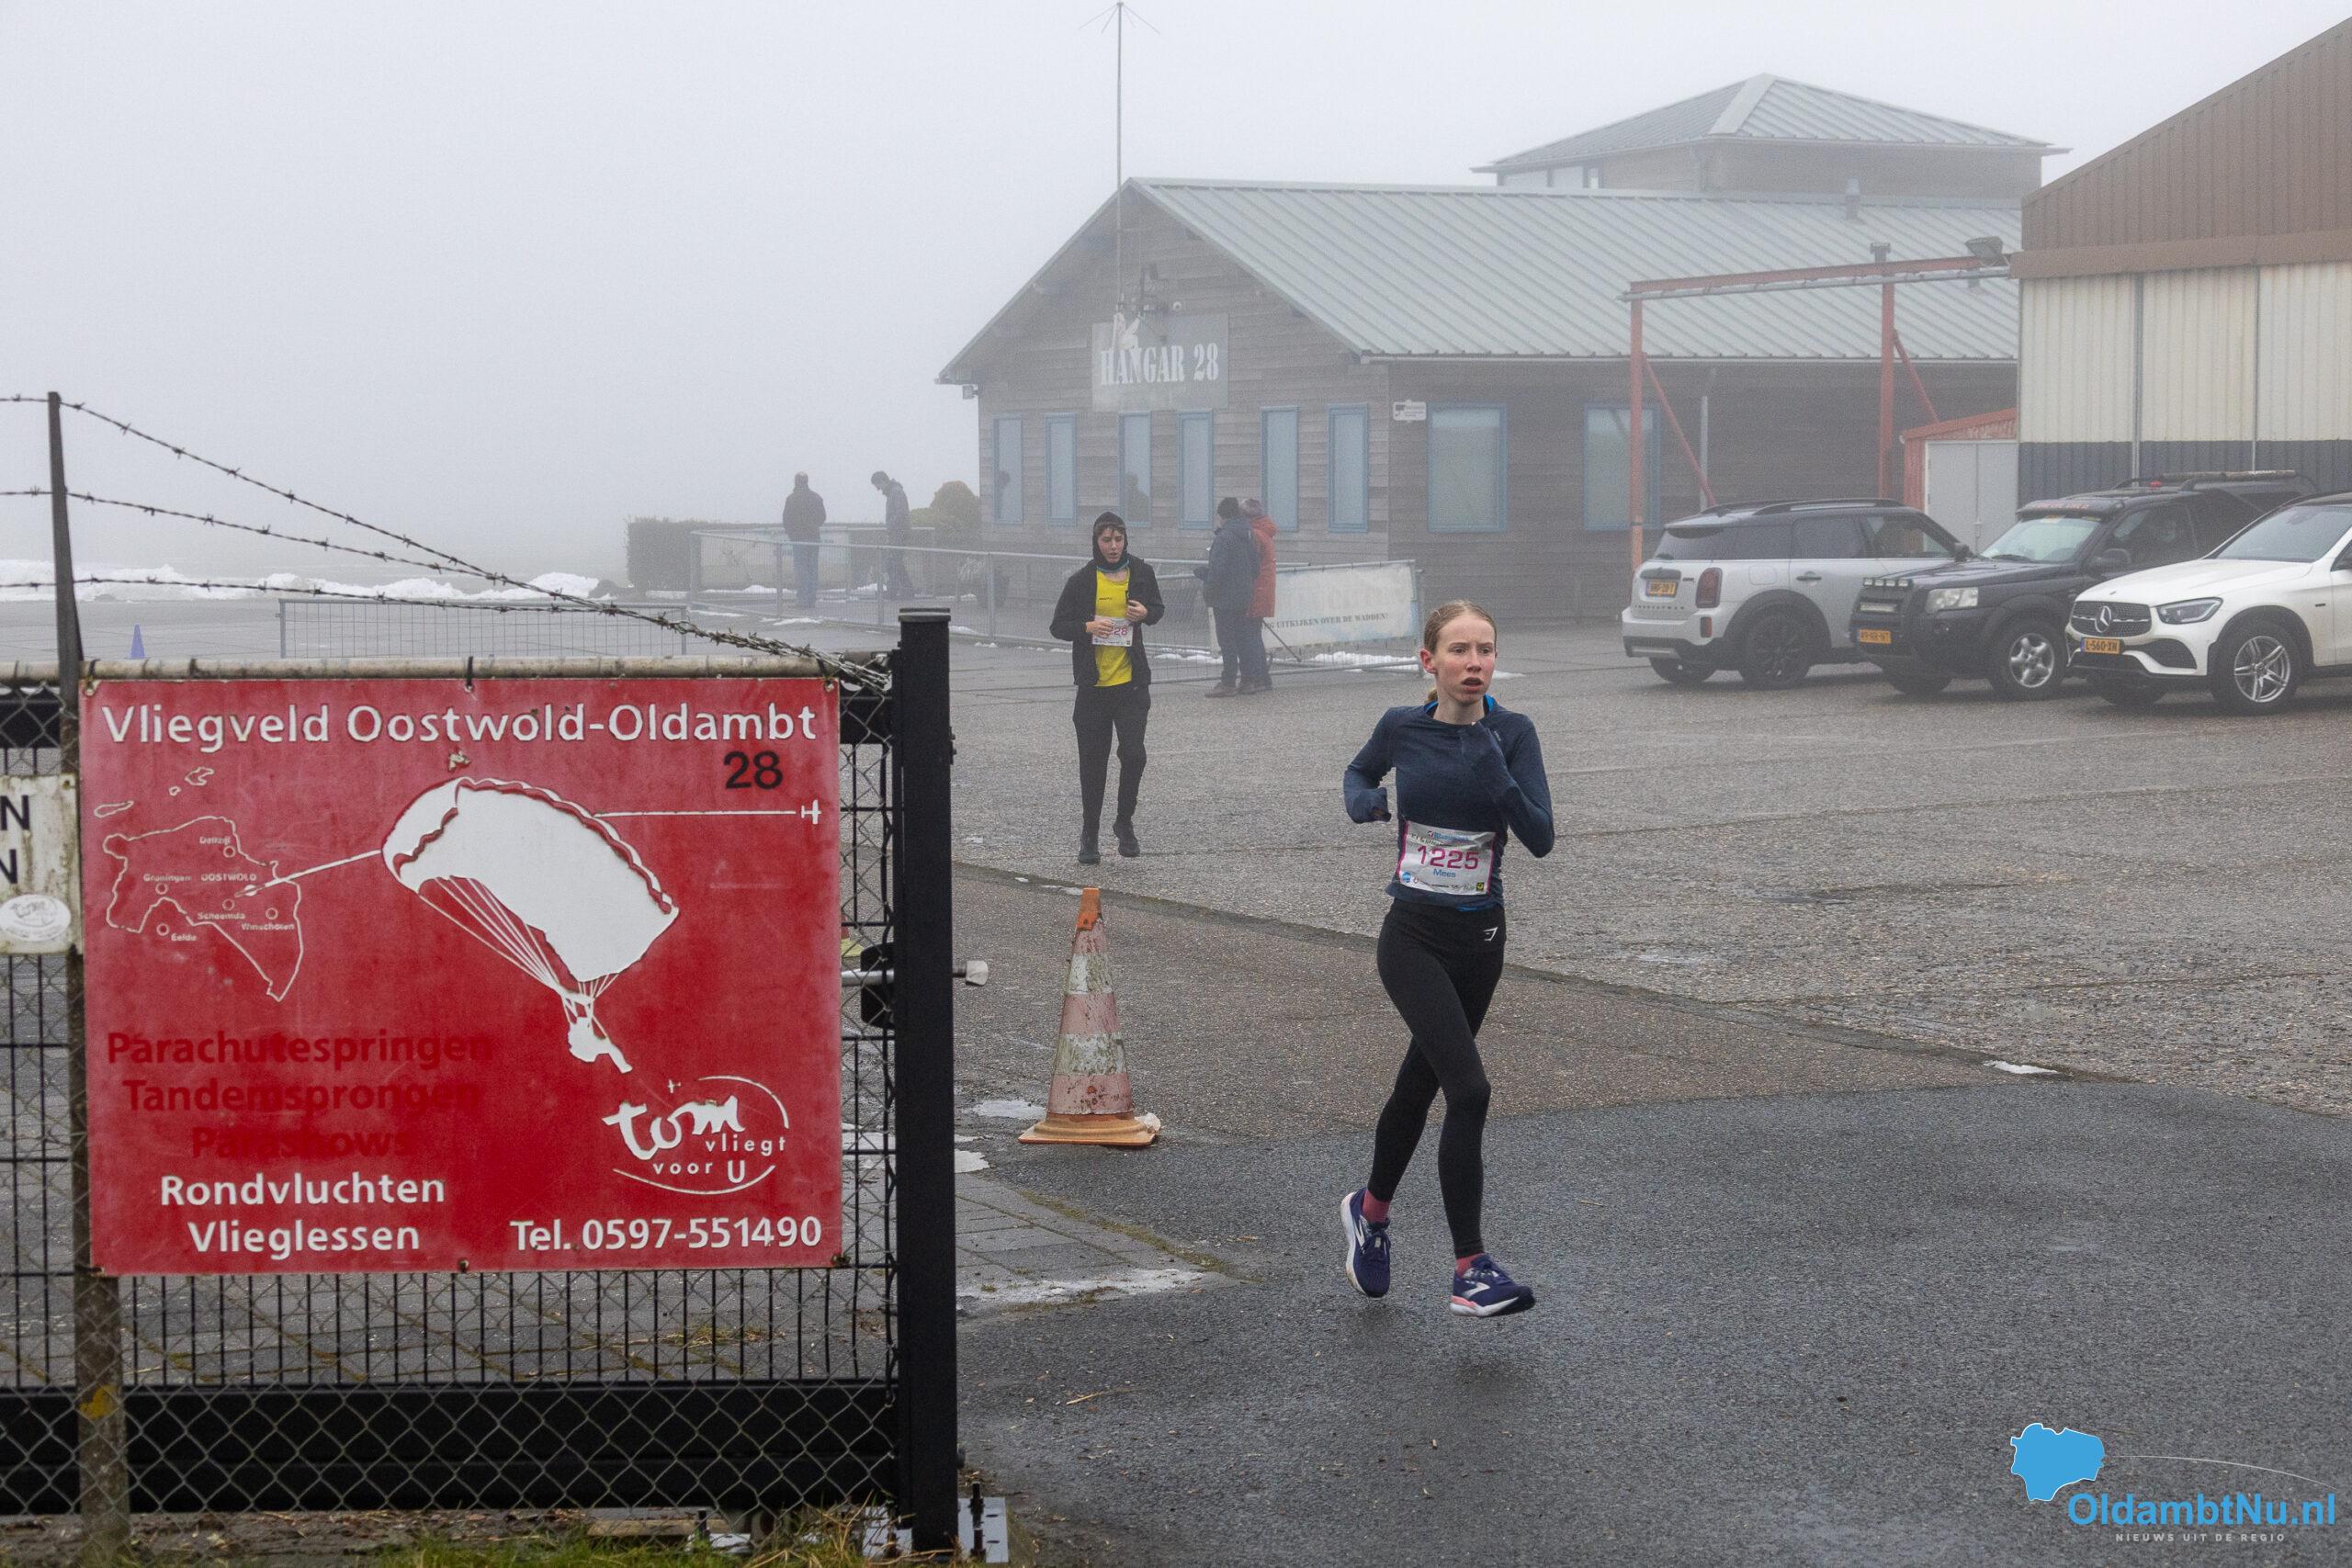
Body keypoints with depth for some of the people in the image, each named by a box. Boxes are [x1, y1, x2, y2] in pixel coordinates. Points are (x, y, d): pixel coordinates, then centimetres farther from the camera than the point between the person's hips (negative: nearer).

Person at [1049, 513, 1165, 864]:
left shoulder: (1141, 573, 4)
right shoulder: (1082, 581, -1)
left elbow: (1158, 608, 19)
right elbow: (1059, 626, 2)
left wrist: (1146, 614, -4)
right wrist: (1087, 627, -17)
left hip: (1131, 680, 1)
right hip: (1094, 683, -1)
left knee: (1133, 754, -9)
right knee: (1093, 761, 5)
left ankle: (1125, 822, 15)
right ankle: (1089, 836, 17)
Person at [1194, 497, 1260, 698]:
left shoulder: (1223, 538, -17)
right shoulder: (1248, 537, 10)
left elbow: (1217, 571, -20)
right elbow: (1255, 567, 14)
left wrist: (1207, 593, -9)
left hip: (1226, 598, -8)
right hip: (1244, 597, 8)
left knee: (1227, 639, -5)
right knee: (1239, 637, 15)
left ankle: (1228, 683, -4)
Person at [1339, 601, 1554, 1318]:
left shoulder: (1511, 734, -6)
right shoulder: (1402, 728, -5)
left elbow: (1540, 839, -14)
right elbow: (1360, 774, 17)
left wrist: (1497, 775, -29)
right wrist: (1365, 801, -5)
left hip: (1480, 938, 3)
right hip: (1414, 936, -2)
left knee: (1420, 1084, 19)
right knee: (1469, 1090, -18)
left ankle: (1371, 1210, 46)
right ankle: (1470, 1268, -11)